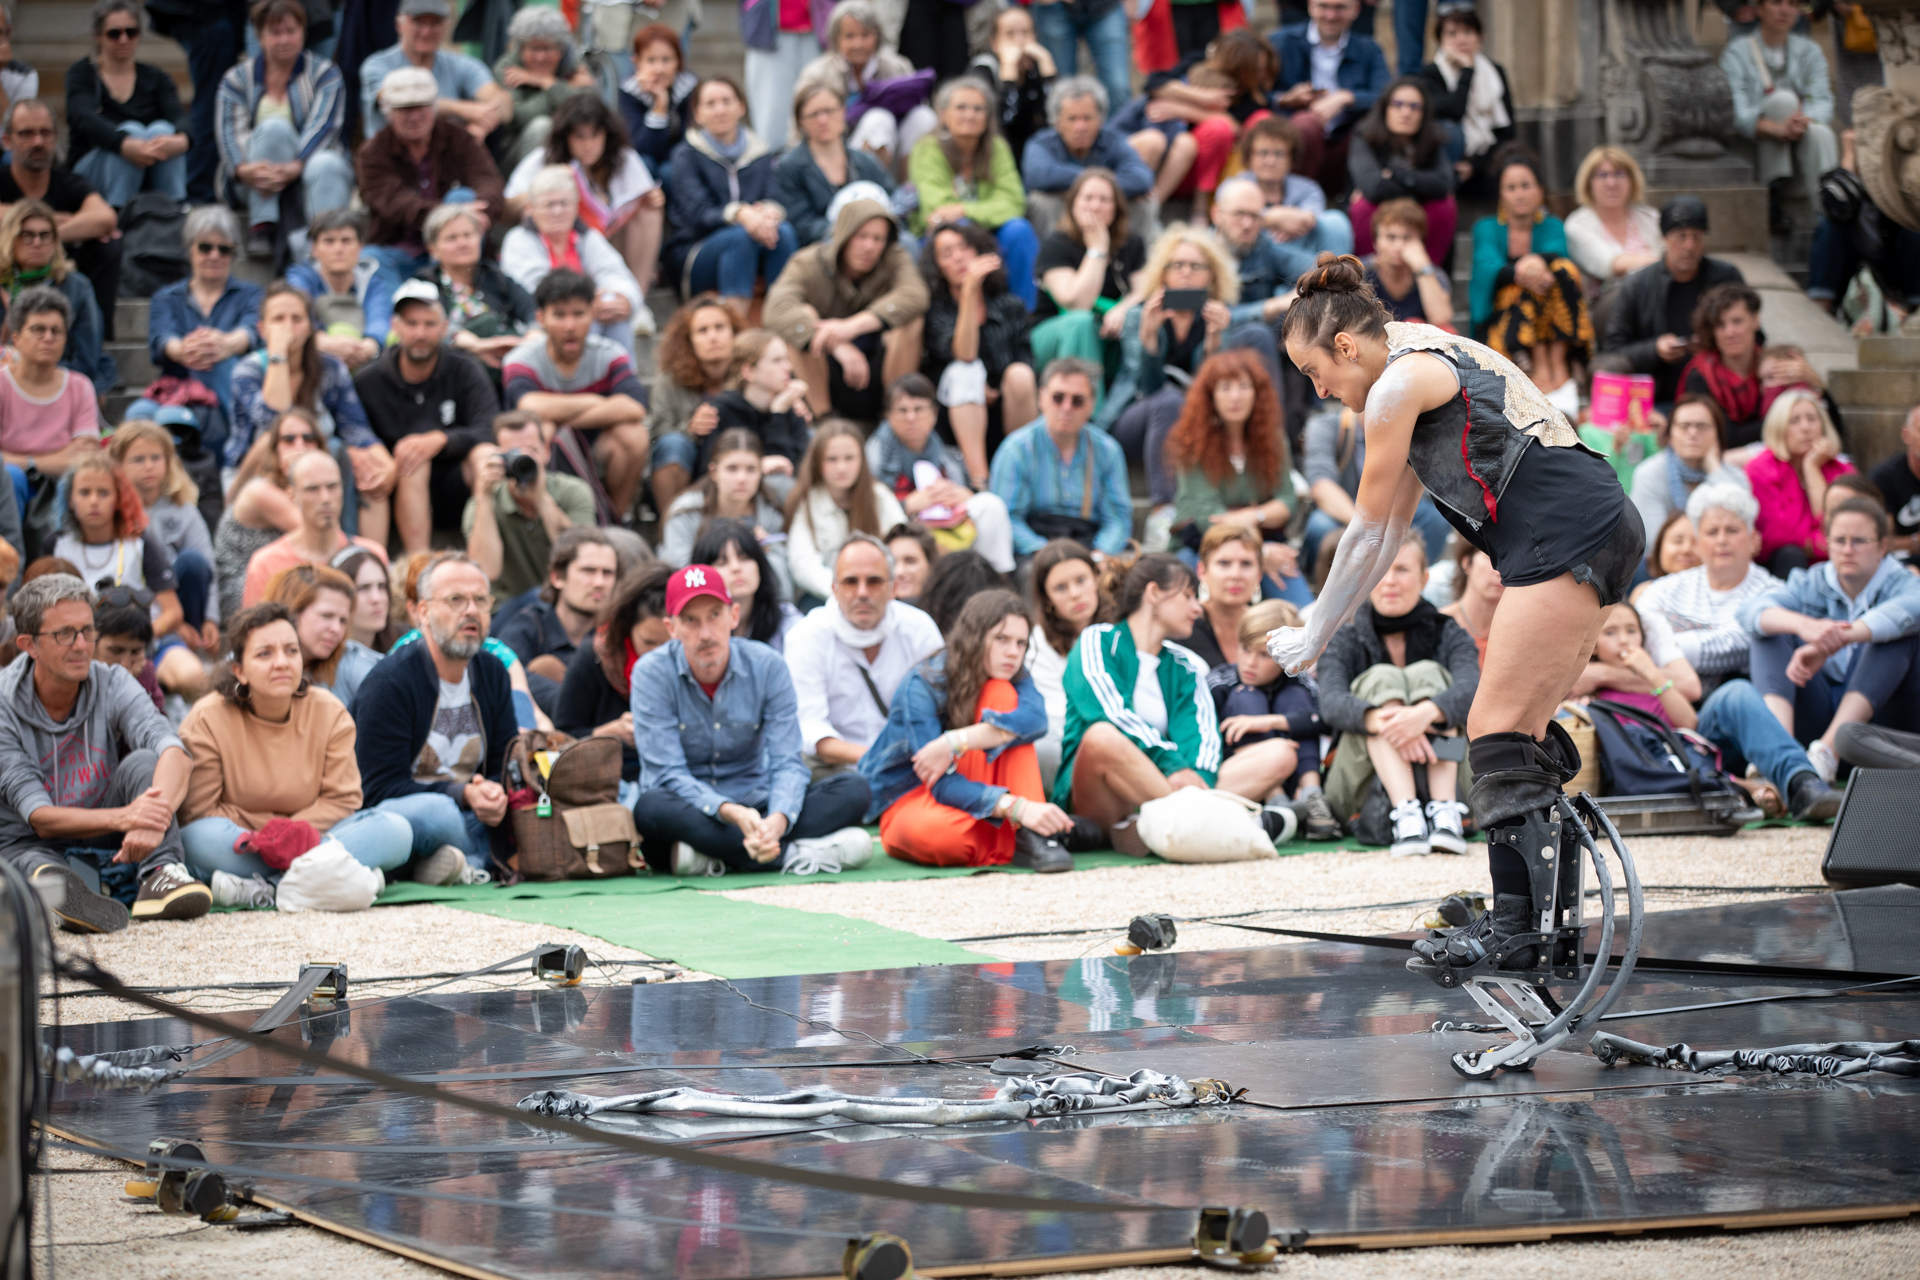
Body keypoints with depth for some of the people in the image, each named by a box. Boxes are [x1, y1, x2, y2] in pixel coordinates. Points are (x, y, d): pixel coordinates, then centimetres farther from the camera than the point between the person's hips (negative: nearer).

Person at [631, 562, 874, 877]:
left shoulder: (767, 667, -3)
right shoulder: (652, 674, -10)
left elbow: (787, 763, -10)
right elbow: (669, 775, -16)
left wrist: (777, 821, -33)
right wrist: (731, 813, -35)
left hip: (754, 806, 3)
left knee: (854, 788, -18)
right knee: (652, 807, -38)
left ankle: (712, 857, -33)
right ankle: (797, 854, -36)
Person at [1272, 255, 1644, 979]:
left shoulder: (1397, 386, -6)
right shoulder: (1430, 364, 24)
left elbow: (1366, 535, -1)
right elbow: (1391, 532, 28)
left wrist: (1311, 639, 9)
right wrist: (1324, 629, 28)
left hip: (1564, 534, -10)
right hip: (1604, 532, 10)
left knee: (1496, 731, -12)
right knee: (1521, 741, 10)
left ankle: (1518, 924, -18)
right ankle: (1545, 922, 10)